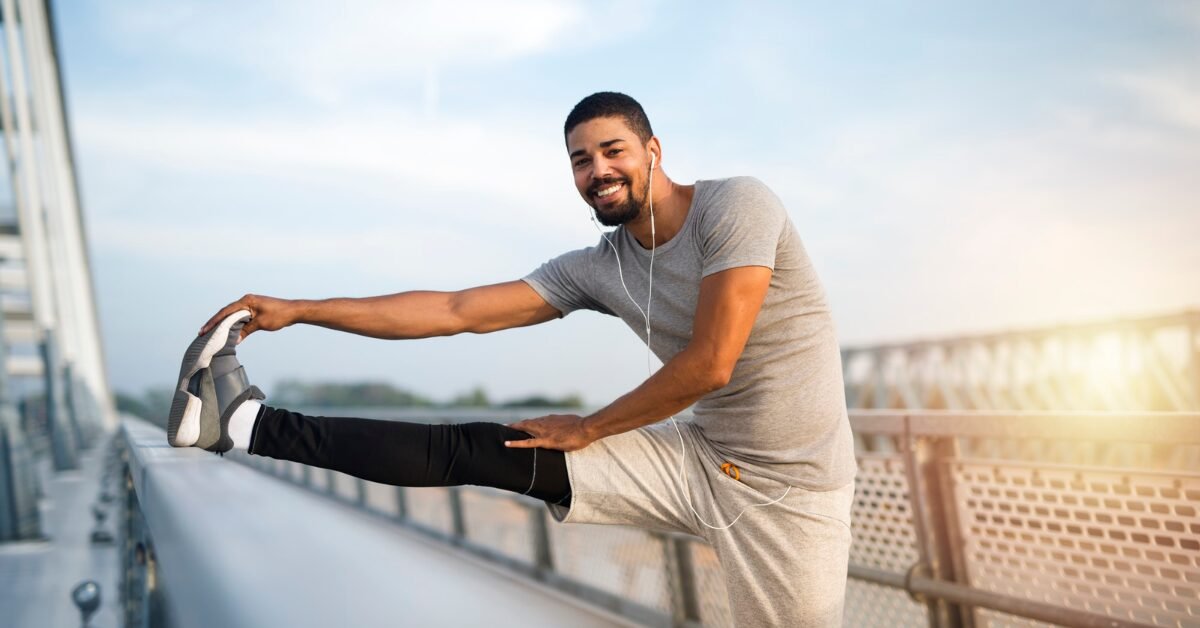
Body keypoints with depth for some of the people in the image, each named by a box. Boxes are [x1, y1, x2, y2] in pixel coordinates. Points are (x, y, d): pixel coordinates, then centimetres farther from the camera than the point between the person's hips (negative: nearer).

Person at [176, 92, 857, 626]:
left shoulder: (734, 205, -15)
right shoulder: (596, 269, 2)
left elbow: (709, 365, -20)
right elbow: (459, 311, 3)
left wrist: (590, 428, -6)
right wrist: (297, 310, 1)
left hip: (788, 484, -4)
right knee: (472, 451, -3)